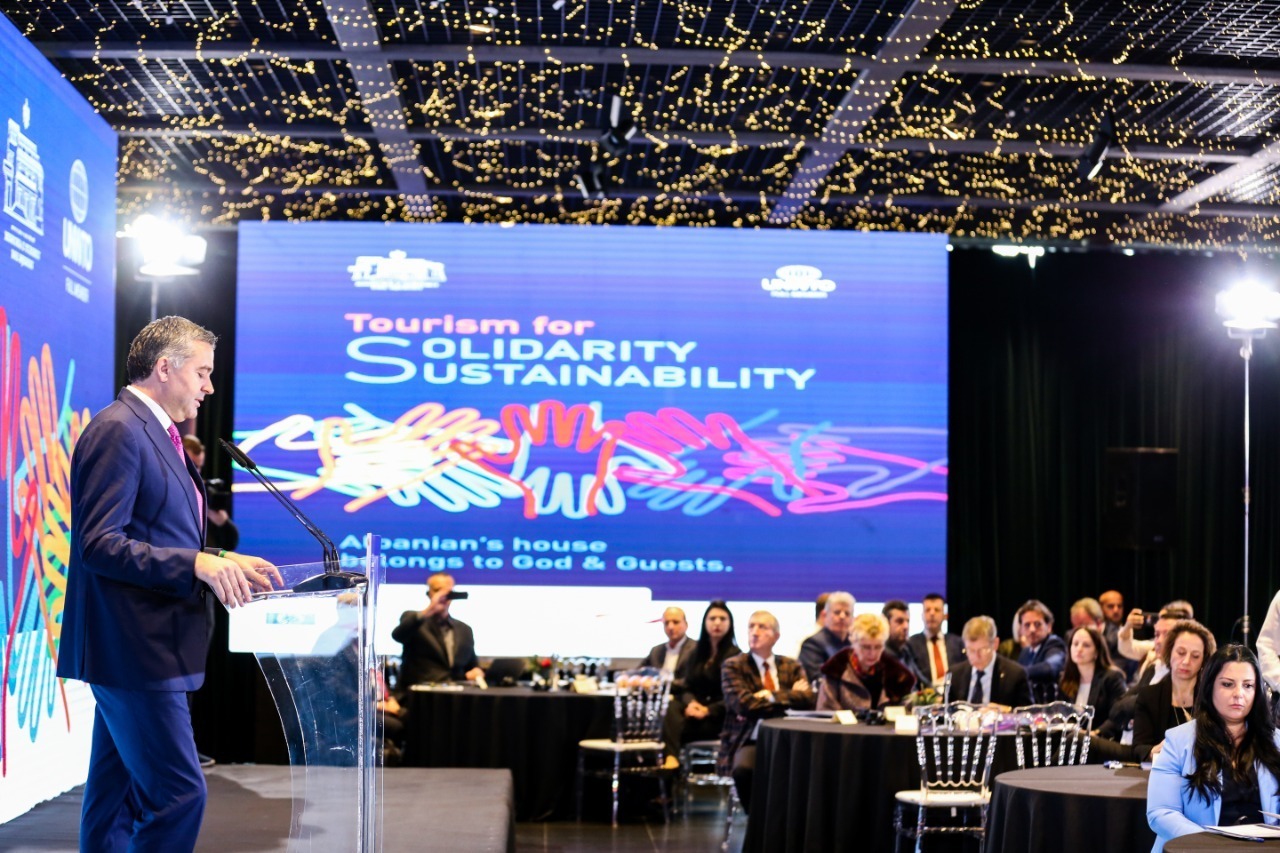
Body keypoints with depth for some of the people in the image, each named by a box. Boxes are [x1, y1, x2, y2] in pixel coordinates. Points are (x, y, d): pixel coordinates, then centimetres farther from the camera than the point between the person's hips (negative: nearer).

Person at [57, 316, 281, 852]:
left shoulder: (152, 433, 18)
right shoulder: (118, 430, -14)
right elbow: (98, 545, -21)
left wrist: (222, 561, 11)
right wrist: (199, 563, -26)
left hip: (140, 649, 11)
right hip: (133, 648, -11)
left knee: (116, 800, 14)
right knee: (178, 793, -11)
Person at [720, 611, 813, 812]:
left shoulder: (793, 667, 15)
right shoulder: (733, 666, 5)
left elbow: (807, 699, -3)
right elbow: (742, 704, -12)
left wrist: (770, 696, -9)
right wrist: (788, 697, -5)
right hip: (750, 742, -2)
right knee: (743, 769, -36)